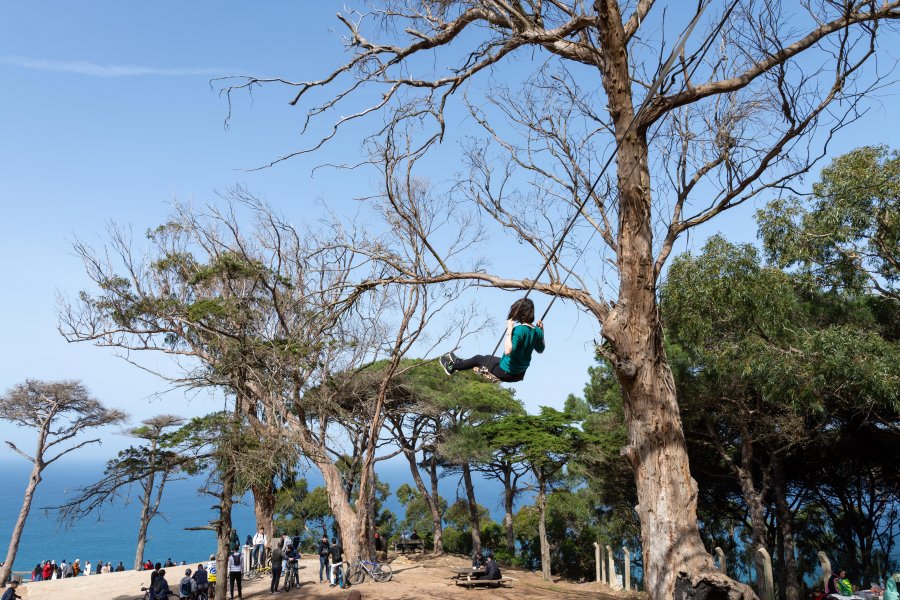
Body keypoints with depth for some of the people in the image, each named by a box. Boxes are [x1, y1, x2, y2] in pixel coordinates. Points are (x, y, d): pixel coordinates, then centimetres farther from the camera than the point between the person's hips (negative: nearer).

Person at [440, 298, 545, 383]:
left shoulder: (519, 330, -27)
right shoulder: (537, 331, -4)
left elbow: (508, 351, -38)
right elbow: (540, 350, 13)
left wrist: (509, 330, -34)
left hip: (506, 373, -8)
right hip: (520, 375, 8)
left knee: (478, 358, 18)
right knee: (484, 357, 29)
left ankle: (452, 367, 40)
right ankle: (458, 363, 48)